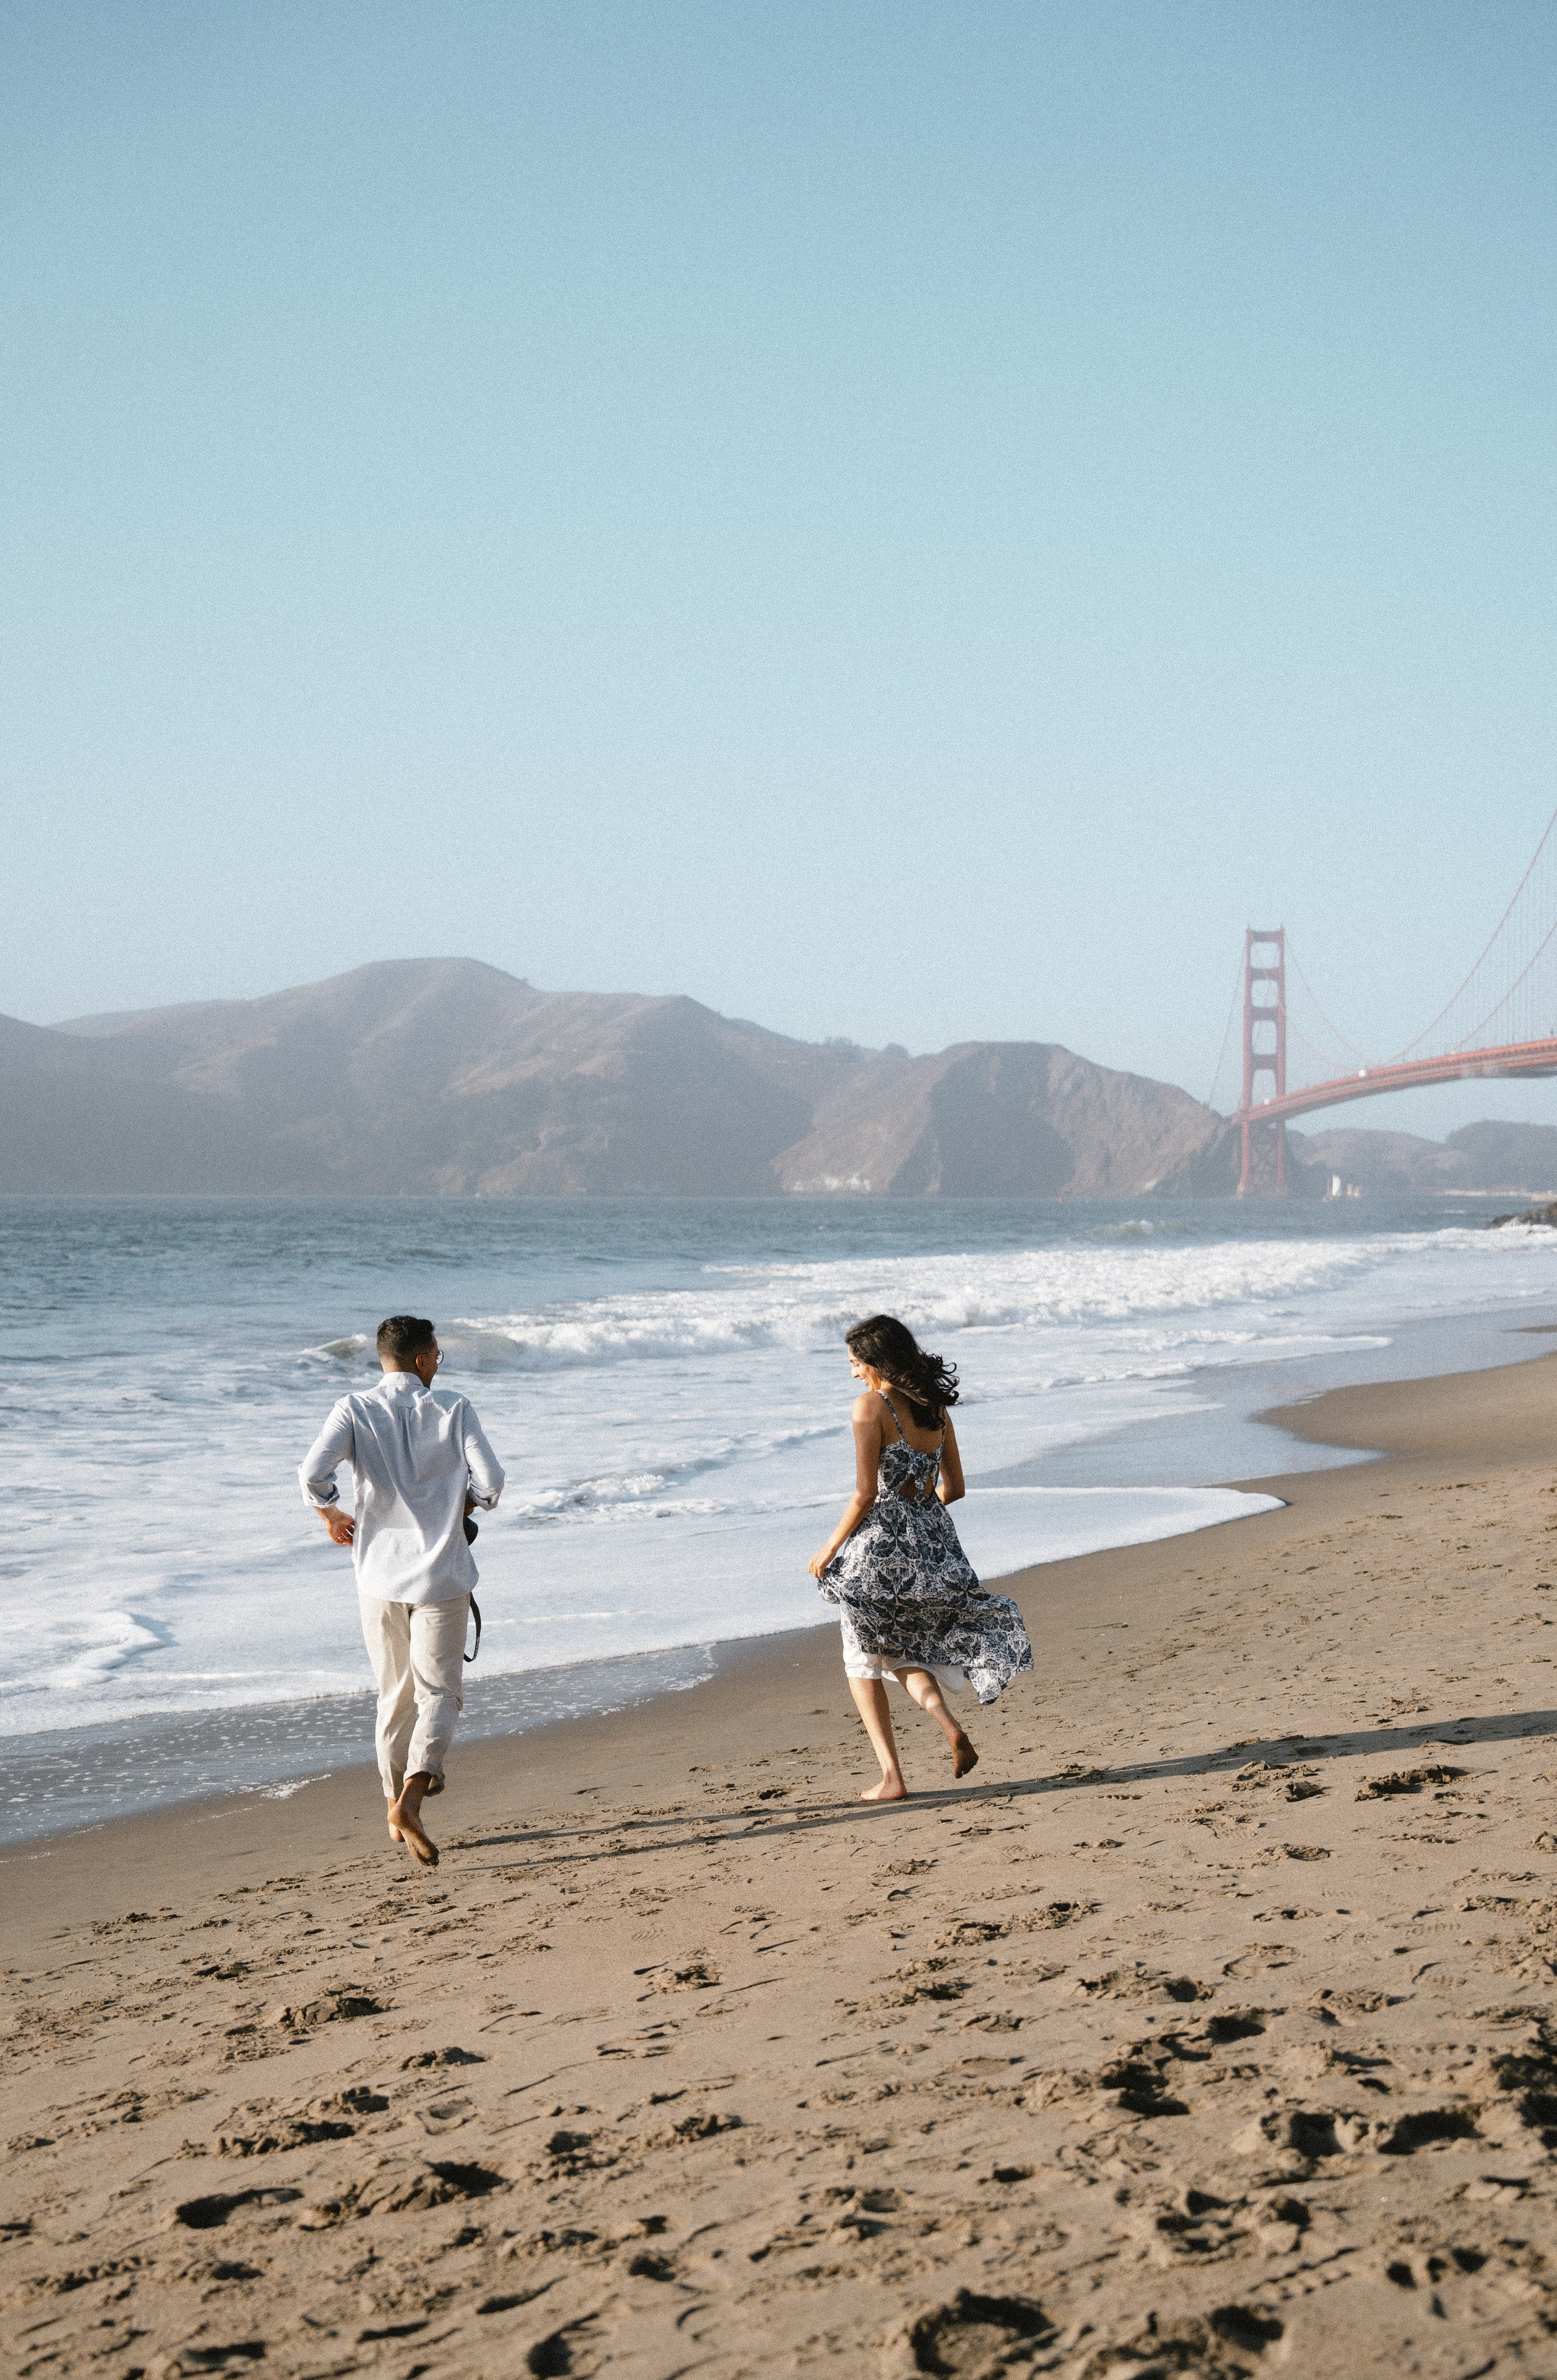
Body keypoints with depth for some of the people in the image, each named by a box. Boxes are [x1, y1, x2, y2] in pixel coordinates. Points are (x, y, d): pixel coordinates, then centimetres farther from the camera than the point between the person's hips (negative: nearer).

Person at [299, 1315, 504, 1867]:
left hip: (379, 1574, 2)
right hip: (441, 1574, -2)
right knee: (440, 1693, 5)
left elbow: (314, 1473, -17)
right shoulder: (452, 1411, -4)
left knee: (395, 1695, 17)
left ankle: (396, 1808, 26)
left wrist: (331, 1515, 3)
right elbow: (490, 1481, -11)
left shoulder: (354, 1411, -3)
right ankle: (412, 1792, -19)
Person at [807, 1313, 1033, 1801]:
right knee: (905, 1650, 22)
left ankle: (891, 1777, 2)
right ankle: (949, 1723, -7)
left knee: (864, 1661, 10)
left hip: (881, 1541, -6)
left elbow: (865, 1493, -15)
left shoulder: (871, 1406, -13)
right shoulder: (936, 1409, 8)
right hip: (932, 1540, 6)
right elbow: (954, 1489, 13)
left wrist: (831, 1548, -4)